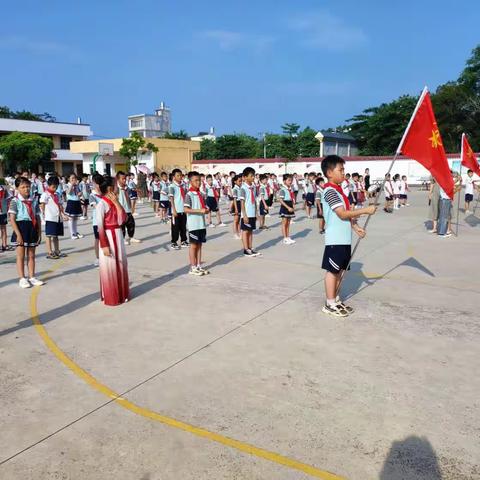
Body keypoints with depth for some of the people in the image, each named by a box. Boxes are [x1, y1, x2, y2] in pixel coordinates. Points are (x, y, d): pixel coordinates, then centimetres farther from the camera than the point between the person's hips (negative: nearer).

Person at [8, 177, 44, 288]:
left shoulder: (34, 201, 8)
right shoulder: (15, 201, -6)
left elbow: (38, 218, 11)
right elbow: (12, 219, -11)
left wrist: (39, 233, 7)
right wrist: (18, 234, -18)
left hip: (32, 228, 5)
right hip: (21, 228, -4)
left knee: (31, 255, 11)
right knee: (21, 256, 3)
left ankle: (32, 277, 19)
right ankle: (22, 279, 10)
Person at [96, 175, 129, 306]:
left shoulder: (115, 202, 7)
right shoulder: (101, 204, -14)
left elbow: (122, 220, -3)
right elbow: (100, 227, -16)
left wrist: (116, 203, -9)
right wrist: (104, 246, -19)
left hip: (118, 236, 7)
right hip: (108, 237, -7)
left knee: (121, 266, 15)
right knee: (110, 268, 4)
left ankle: (121, 294, 30)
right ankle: (110, 297, 17)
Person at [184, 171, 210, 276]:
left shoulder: (201, 194, 12)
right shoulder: (189, 195, -11)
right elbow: (186, 209, -19)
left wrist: (206, 209, -3)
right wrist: (199, 210, -23)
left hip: (202, 224, 7)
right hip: (193, 225, -7)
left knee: (199, 245, 12)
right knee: (193, 245, 1)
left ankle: (199, 266, 21)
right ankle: (193, 268, 10)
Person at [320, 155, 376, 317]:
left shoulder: (338, 190, 15)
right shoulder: (330, 191, -15)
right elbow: (342, 214, -22)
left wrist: (355, 227, 10)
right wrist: (365, 210, -20)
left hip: (344, 239, 9)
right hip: (335, 240, -9)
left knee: (339, 270, 15)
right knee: (332, 270, -1)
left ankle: (336, 299, 25)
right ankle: (330, 304, 8)